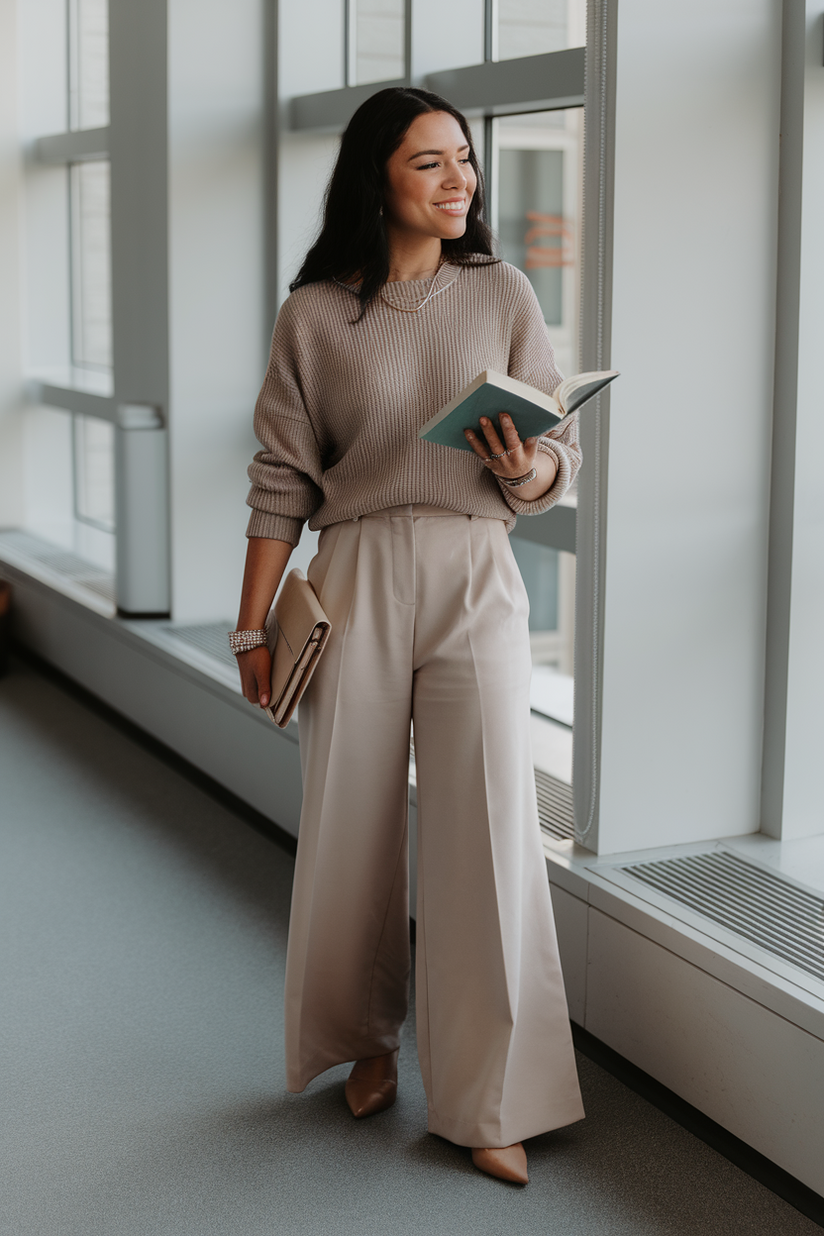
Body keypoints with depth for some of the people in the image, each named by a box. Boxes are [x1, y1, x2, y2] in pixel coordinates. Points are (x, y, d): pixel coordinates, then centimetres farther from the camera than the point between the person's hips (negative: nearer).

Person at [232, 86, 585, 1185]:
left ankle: (489, 1102, 5)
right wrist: (252, 627, 5)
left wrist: (525, 466, -16)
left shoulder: (503, 295, 7)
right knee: (353, 823, 6)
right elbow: (282, 481, 6)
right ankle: (368, 1041, 30)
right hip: (355, 580, 0)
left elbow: (563, 455, 7)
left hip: (475, 578, 0)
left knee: (489, 829, -5)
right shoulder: (314, 315, 5)